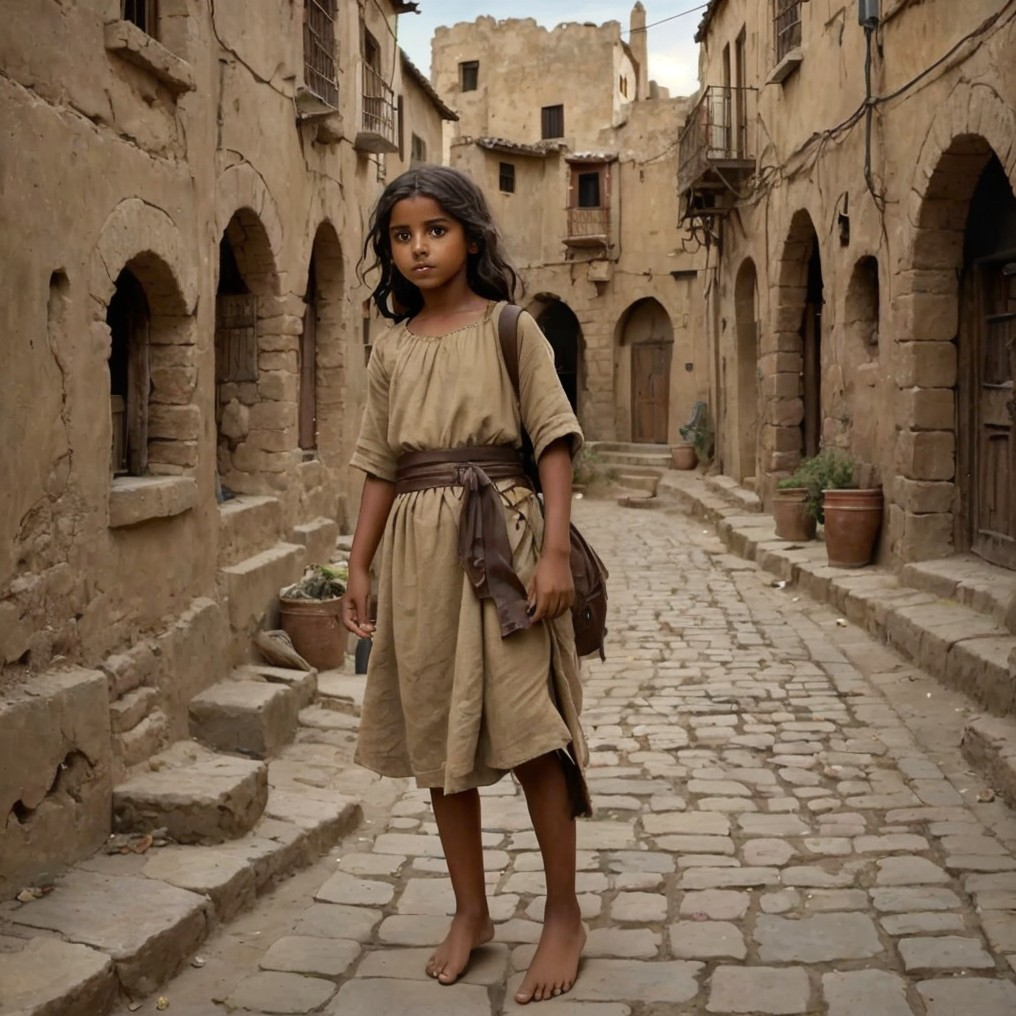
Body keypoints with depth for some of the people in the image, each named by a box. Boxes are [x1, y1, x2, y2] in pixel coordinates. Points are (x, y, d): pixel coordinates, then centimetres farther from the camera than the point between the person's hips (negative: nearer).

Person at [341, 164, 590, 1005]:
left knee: (526, 728, -7)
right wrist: (359, 568, 9)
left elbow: (554, 440, -6)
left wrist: (555, 550, -15)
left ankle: (564, 914, 9)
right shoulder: (392, 347, 12)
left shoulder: (509, 327, 0)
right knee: (436, 734, 8)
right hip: (418, 551, 5)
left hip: (499, 541, -4)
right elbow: (381, 469, 14)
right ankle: (471, 912, 22)